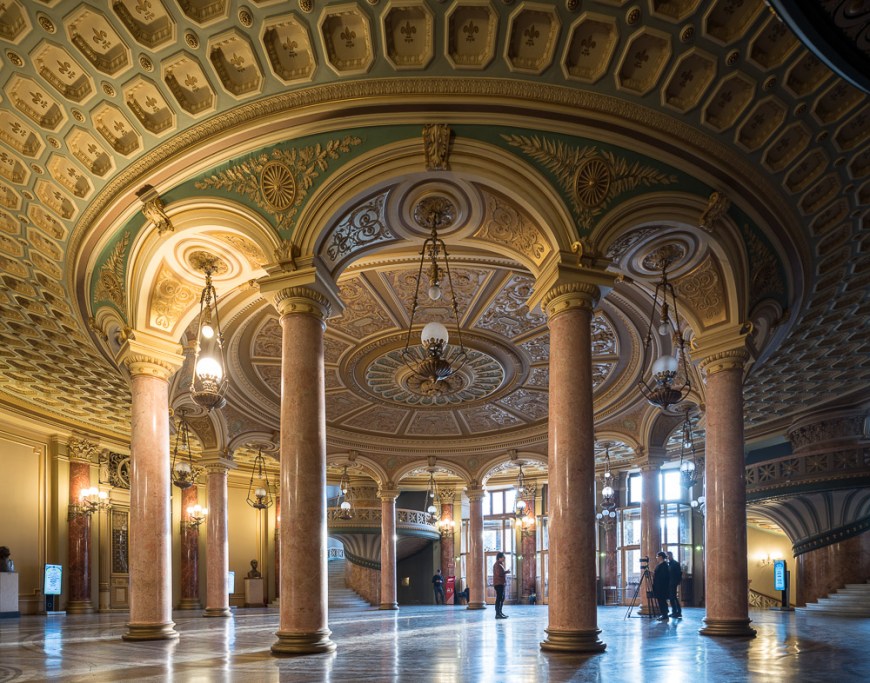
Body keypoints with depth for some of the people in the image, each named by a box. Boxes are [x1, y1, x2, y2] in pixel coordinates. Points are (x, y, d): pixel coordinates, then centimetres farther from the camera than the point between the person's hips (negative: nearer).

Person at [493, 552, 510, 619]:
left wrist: (506, 572, 10)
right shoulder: (497, 565, -12)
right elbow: (499, 573, -24)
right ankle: (497, 614, -15)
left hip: (501, 583, 11)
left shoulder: (500, 564, 21)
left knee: (502, 598, 15)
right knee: (499, 598, -13)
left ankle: (500, 612, 23)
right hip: (498, 584, -11)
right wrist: (506, 572, -12)